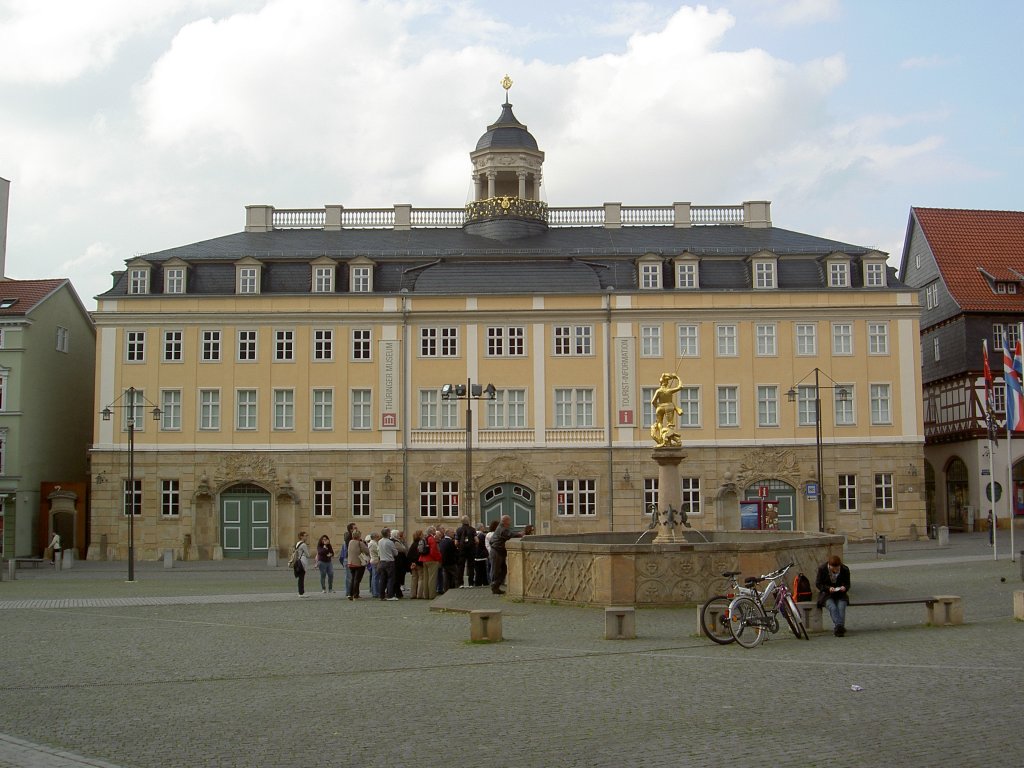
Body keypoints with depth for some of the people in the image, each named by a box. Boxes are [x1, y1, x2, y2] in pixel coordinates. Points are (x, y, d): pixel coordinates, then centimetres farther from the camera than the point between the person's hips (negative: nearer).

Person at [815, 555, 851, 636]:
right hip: (826, 594, -1)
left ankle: (837, 629, -42)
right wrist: (828, 588, -22)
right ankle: (839, 626, -47)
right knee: (832, 607, -32)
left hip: (840, 594, 1)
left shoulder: (845, 570, -4)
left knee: (841, 607, -30)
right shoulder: (822, 569, -9)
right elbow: (818, 584, -4)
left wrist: (844, 588, -20)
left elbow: (847, 584, 6)